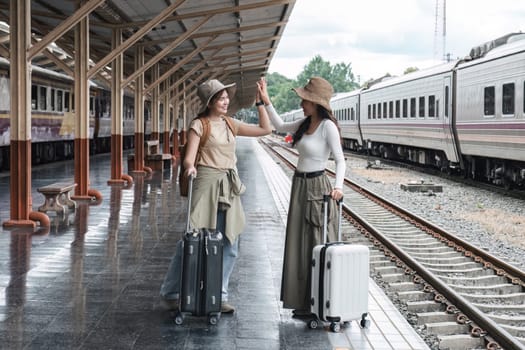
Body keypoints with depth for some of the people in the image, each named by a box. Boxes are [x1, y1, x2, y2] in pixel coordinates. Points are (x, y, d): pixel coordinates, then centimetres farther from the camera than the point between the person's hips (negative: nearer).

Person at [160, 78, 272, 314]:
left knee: (229, 245, 5)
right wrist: (190, 167, -33)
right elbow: (189, 157, -11)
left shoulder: (230, 124, 13)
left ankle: (218, 296, 15)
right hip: (206, 183, -6)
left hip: (229, 188, 6)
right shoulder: (199, 125, -4)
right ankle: (170, 294, 8)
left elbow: (265, 129, 15)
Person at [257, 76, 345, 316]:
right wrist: (266, 101, 15)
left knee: (317, 244, -3)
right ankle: (304, 302, 20)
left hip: (316, 187, -8)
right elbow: (279, 126, 22)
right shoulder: (305, 123, 9)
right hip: (300, 186, 8)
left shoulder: (328, 126, -14)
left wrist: (338, 186, -34)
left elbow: (340, 160, -18)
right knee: (299, 244, 11)